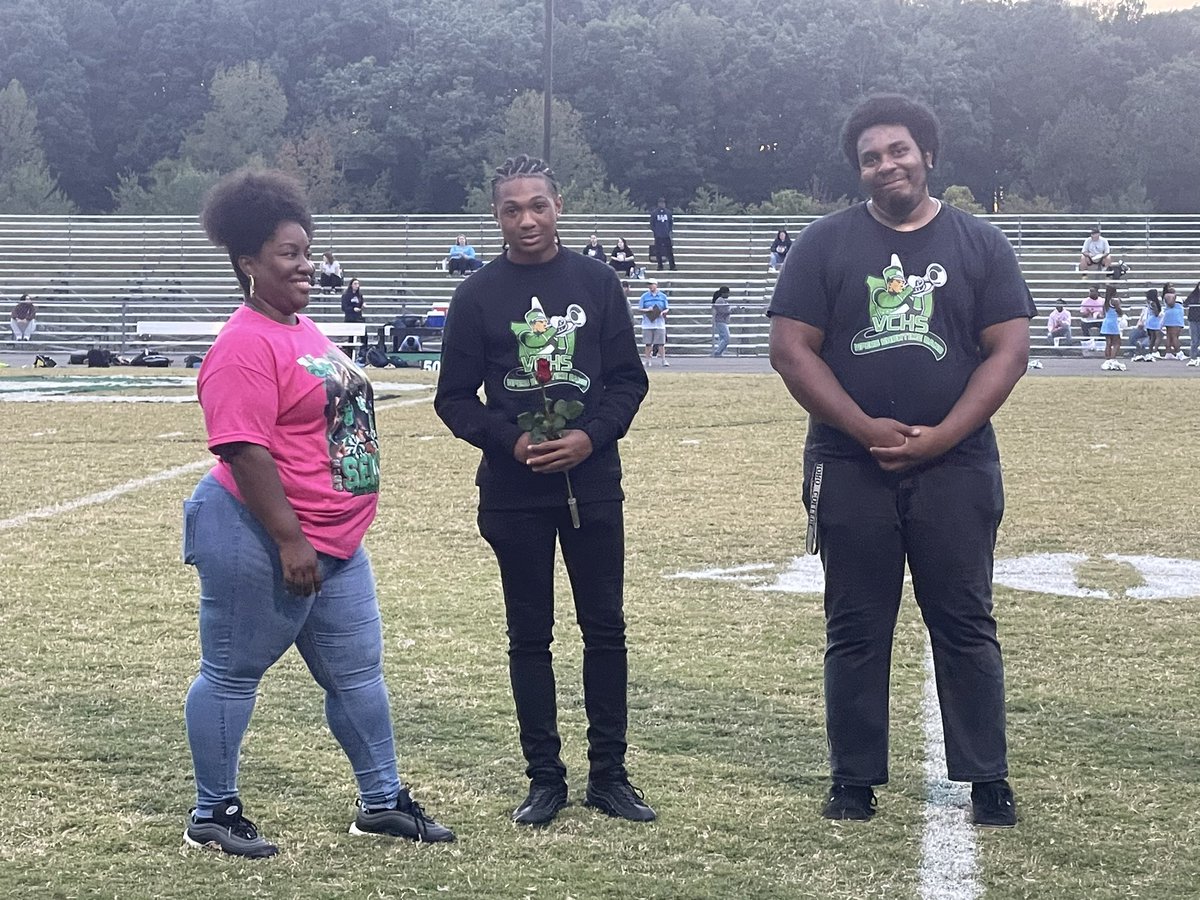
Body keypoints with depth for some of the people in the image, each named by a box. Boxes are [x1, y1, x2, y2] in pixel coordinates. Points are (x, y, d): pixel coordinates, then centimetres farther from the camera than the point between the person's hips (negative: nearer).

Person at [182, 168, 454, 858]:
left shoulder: (306, 331, 13)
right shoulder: (246, 344, -18)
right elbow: (244, 449, -24)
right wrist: (290, 540, -26)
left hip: (335, 543, 10)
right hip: (259, 541, -10)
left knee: (358, 671, 14)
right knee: (234, 674, 4)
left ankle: (382, 801, 25)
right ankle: (213, 814, 14)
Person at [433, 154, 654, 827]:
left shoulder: (597, 281, 2)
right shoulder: (479, 294, 1)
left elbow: (629, 379, 4)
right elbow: (455, 398, 2)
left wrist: (591, 436, -13)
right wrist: (511, 441, -14)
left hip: (593, 485, 1)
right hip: (514, 492, 0)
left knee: (606, 627, 5)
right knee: (530, 634, 6)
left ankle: (610, 775, 15)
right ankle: (546, 778, 14)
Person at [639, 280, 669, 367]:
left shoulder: (663, 296, 8)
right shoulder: (644, 296, 5)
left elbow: (667, 309, 13)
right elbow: (640, 309, 5)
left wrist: (662, 312, -9)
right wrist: (647, 310, -14)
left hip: (660, 323, 0)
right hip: (647, 323, 0)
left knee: (661, 343, -3)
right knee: (648, 343, 2)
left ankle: (663, 360, 2)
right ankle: (647, 361, 9)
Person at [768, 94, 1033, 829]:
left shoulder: (981, 244, 5)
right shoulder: (826, 243, 3)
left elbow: (1008, 352, 0)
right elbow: (792, 348, -2)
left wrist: (940, 436, -13)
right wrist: (865, 428, -14)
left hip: (957, 467, 0)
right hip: (850, 467, 0)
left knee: (966, 625, 3)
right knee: (856, 628, 6)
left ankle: (988, 779, 10)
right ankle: (855, 780, 14)